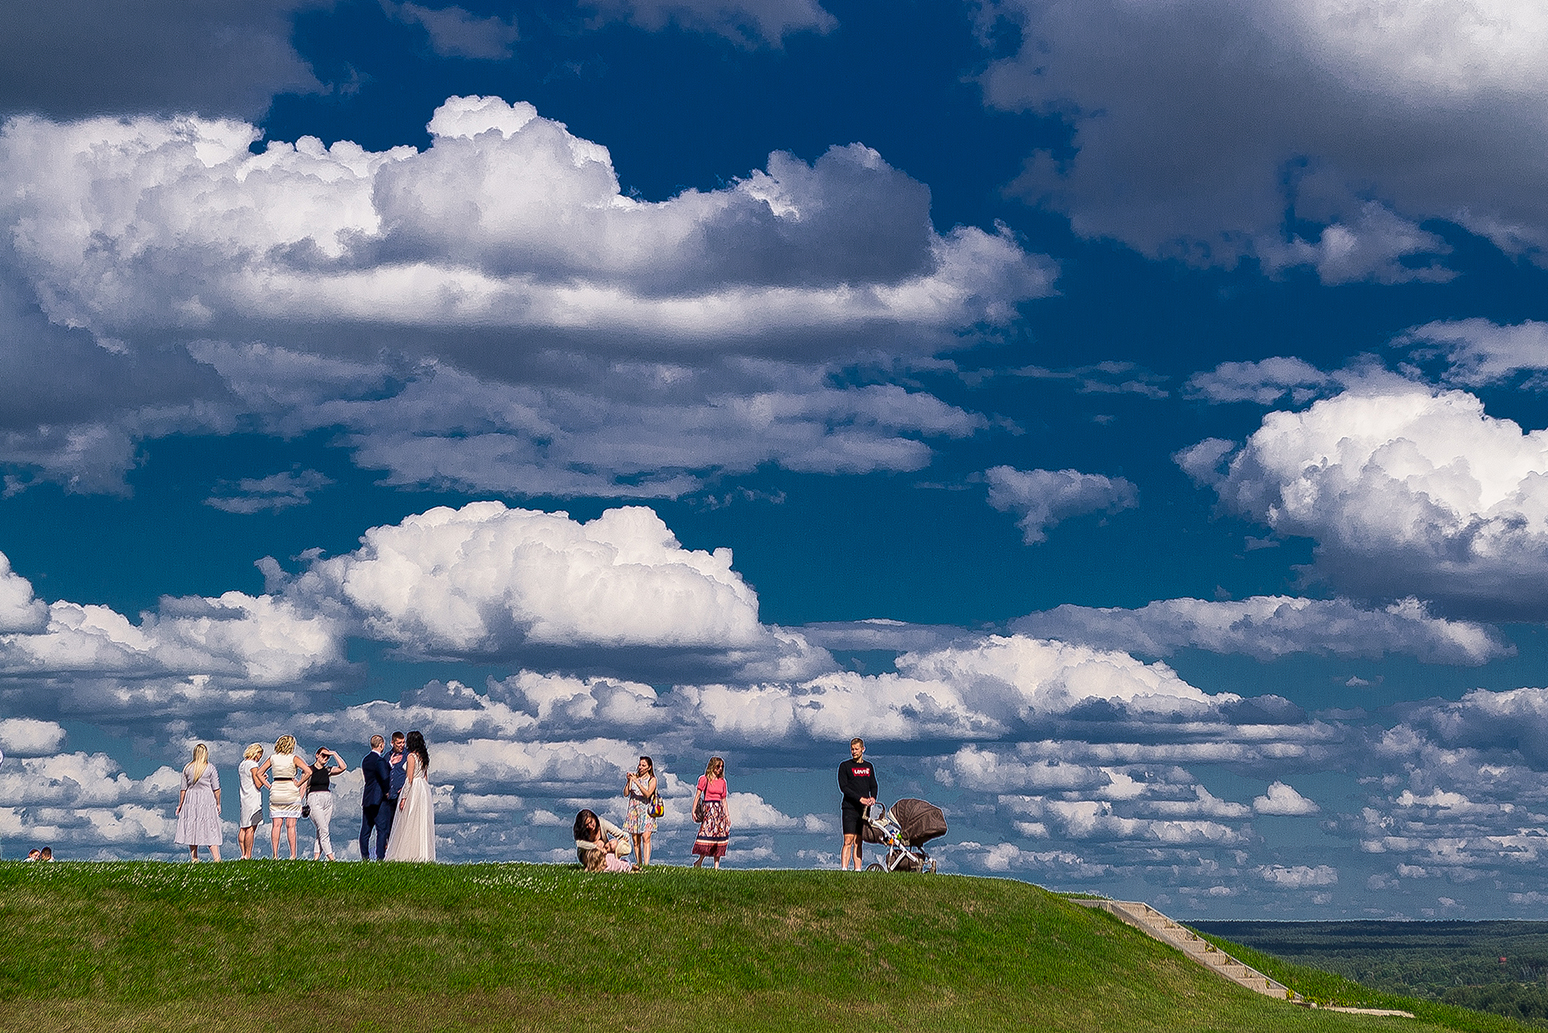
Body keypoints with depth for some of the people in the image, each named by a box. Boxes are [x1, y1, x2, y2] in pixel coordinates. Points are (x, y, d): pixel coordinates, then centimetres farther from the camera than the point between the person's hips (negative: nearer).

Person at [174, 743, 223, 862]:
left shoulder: (187, 769, 3)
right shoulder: (210, 768, -3)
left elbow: (183, 789, 4)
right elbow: (216, 789, -4)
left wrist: (180, 804, 11)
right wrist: (218, 804, 5)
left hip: (191, 800, 2)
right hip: (207, 800, -2)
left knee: (191, 828, 8)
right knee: (210, 830, -1)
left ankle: (194, 858, 7)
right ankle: (216, 857, -10)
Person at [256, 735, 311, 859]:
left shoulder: (272, 758, 5)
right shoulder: (293, 758, -4)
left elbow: (259, 773, 8)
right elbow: (308, 771, -13)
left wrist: (269, 786, 6)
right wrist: (298, 785, -4)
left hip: (276, 791, 3)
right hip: (291, 791, -3)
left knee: (276, 825, 3)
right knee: (291, 825, -1)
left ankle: (275, 854, -3)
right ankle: (293, 855, -3)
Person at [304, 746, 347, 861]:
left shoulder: (327, 770, 13)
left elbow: (343, 767, 1)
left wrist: (334, 754, 4)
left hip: (327, 799, 5)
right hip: (314, 799, -5)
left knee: (321, 830, 3)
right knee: (323, 829, -12)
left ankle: (316, 857, 6)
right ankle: (330, 857, -15)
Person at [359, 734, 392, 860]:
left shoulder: (366, 760, 12)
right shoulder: (379, 761, -14)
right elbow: (385, 778, -21)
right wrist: (386, 792, -6)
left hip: (367, 798, 8)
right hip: (379, 799, -8)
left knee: (365, 830, 9)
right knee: (382, 829, -5)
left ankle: (365, 857, 11)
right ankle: (380, 857, -8)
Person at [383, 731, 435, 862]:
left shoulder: (411, 756, -12)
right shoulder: (424, 756, 11)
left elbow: (409, 779, -16)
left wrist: (404, 797, -14)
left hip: (413, 791, -8)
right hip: (424, 790, 8)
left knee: (409, 824, -3)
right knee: (422, 823, 8)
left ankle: (408, 854, -4)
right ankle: (423, 855, 7)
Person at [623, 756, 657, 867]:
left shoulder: (652, 779, 4)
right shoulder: (634, 776, 12)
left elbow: (647, 794, -13)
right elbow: (626, 793, 6)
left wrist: (636, 782, -18)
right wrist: (628, 781, -7)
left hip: (646, 811, -4)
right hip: (633, 811, 4)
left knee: (645, 837, -16)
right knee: (635, 840, 0)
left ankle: (646, 865, -24)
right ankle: (639, 865, 3)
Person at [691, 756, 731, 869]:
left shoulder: (722, 781, 15)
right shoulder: (704, 779, 0)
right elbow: (697, 795, -3)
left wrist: (727, 815, 14)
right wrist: (693, 810, -11)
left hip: (719, 810, 5)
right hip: (708, 808, -5)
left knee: (721, 834, -3)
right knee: (707, 834, -15)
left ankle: (716, 865, 0)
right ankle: (699, 862, -5)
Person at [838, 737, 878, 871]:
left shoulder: (869, 766, 17)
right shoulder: (845, 766, 3)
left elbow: (873, 785, 17)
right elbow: (843, 787, -6)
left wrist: (873, 797, -5)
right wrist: (860, 798, -16)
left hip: (864, 809, 4)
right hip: (850, 808, -4)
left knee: (859, 842, 4)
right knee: (848, 841, -12)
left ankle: (857, 870, 3)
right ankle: (843, 869, -15)